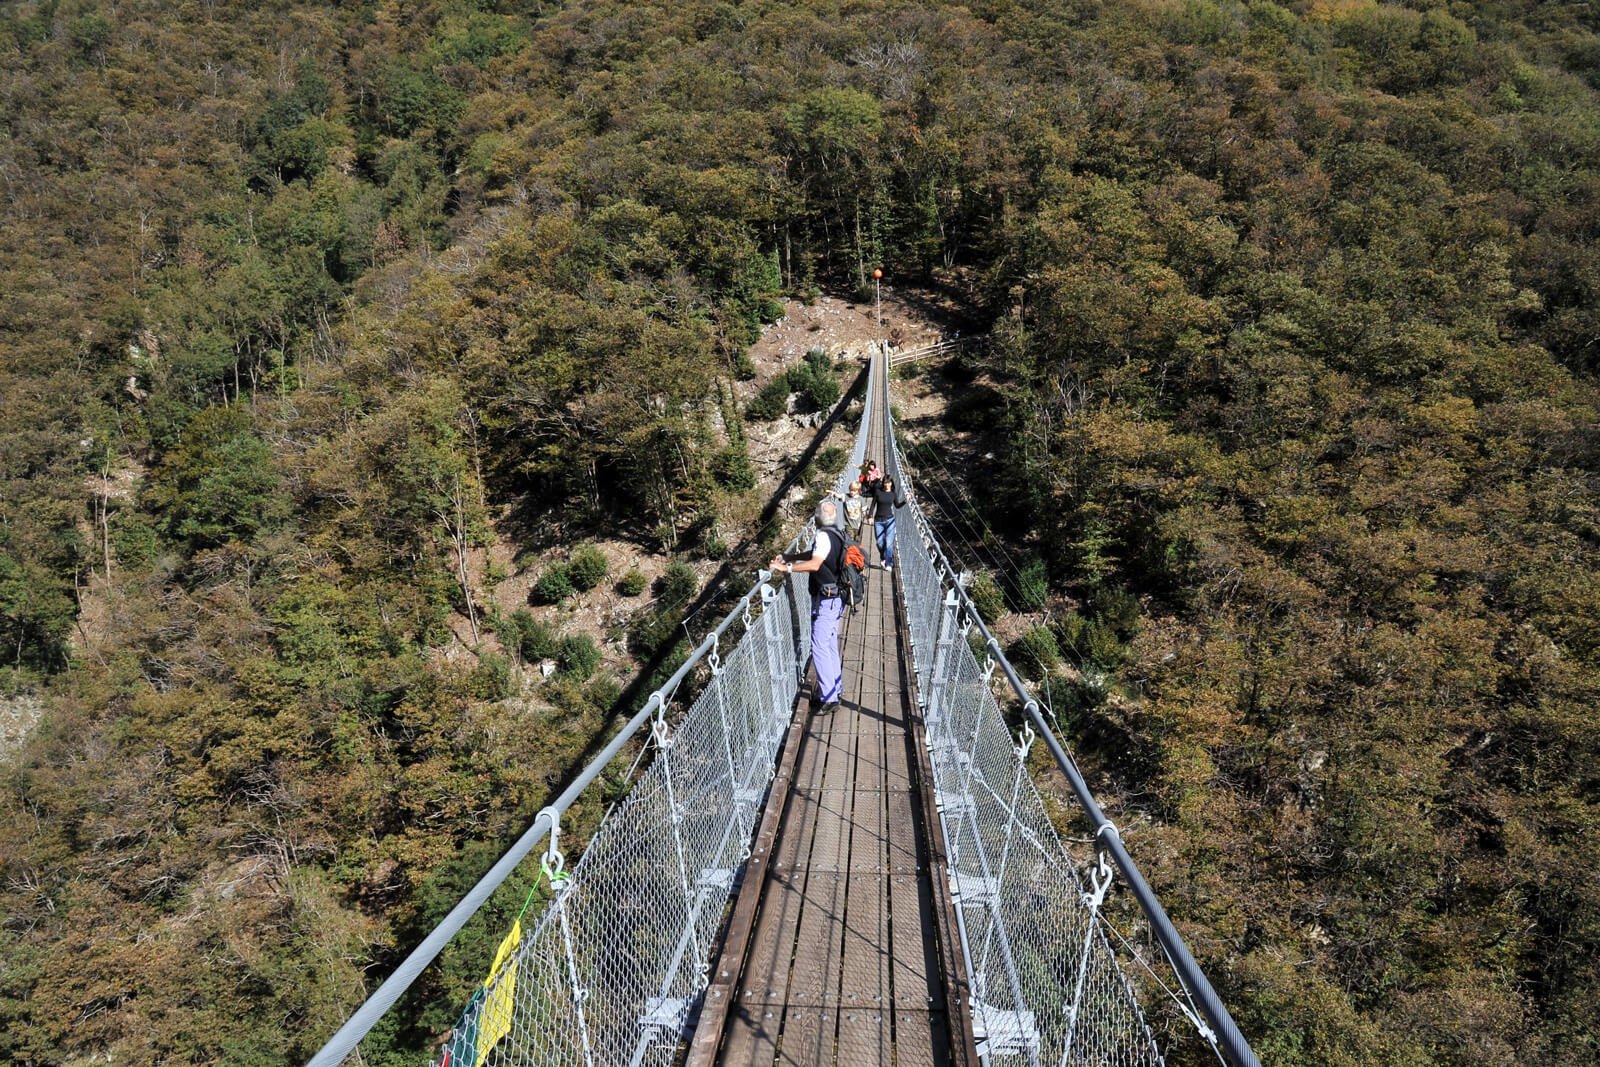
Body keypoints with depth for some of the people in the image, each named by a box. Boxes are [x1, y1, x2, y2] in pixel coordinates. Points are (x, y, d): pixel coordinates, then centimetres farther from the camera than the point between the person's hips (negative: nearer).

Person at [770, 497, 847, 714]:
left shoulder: (823, 536, -19)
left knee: (820, 649, -8)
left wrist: (788, 568, -28)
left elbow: (814, 564, -33)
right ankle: (835, 688, 32)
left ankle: (830, 698, -8)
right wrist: (787, 558, 21)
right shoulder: (836, 535, 10)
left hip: (825, 600, -10)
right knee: (831, 645, 20)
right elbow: (814, 554, 25)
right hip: (835, 599, 10)